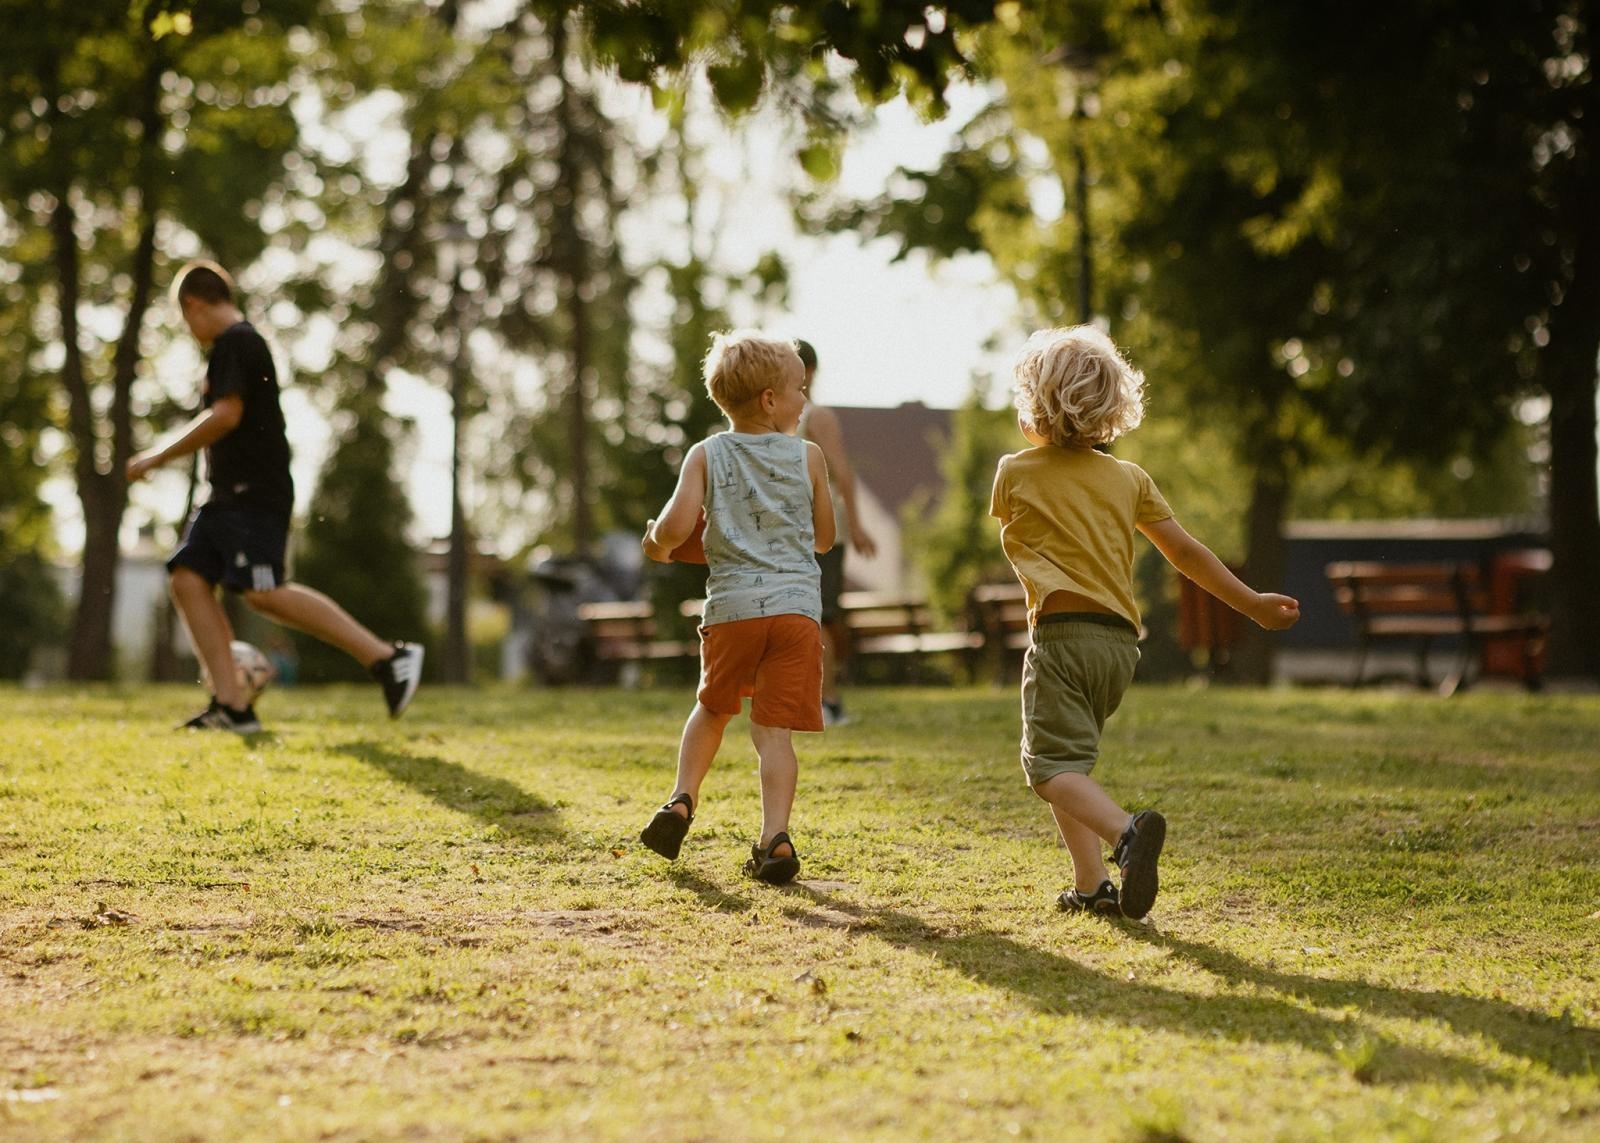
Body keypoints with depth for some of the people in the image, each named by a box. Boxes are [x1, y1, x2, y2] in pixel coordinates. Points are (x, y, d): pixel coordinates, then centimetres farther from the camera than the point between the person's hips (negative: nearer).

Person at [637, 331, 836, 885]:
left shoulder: (707, 455, 1)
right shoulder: (808, 456, 3)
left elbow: (677, 526, -10)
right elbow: (824, 538, 11)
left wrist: (657, 544, 12)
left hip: (732, 605, 1)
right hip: (796, 605, -1)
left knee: (713, 708, 25)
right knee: (775, 729, -1)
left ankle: (682, 801, 15)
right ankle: (775, 837, -11)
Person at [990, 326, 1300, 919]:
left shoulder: (1014, 473, 3)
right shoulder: (1129, 479, 12)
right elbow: (1184, 551, 12)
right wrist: (1252, 603, 19)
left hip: (1061, 631, -6)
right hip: (1120, 639, 6)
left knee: (1053, 763, -12)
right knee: (1067, 756, 19)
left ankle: (1127, 831, -40)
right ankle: (1091, 886, 9)